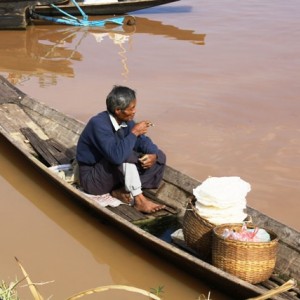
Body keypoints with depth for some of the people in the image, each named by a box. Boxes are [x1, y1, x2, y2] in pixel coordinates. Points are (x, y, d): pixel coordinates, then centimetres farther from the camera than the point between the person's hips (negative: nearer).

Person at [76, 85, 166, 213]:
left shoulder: (126, 121, -5)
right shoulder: (98, 124, -28)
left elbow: (143, 141, 3)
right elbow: (117, 156, -40)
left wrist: (153, 155, -20)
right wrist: (134, 132, -29)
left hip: (117, 171, 8)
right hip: (93, 178, -8)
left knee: (159, 156, -2)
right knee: (126, 156, -34)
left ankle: (121, 190, -7)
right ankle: (139, 200, -22)